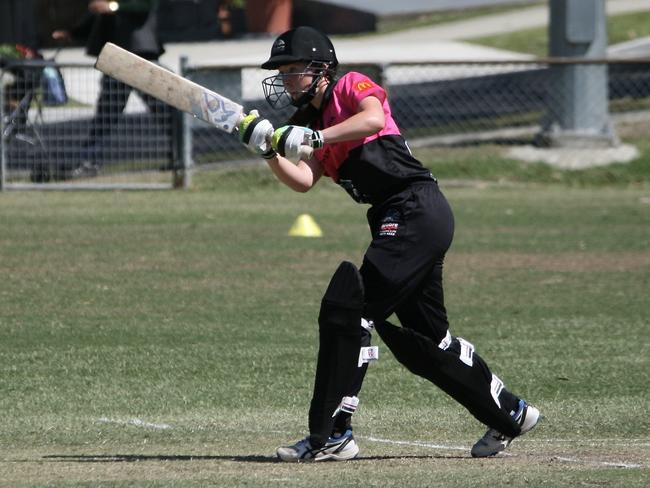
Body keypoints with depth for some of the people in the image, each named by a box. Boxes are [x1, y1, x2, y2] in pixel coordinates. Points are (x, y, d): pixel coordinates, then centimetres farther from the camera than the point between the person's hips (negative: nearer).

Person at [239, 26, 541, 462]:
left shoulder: (351, 86, -1)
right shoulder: (312, 120, 20)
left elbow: (374, 119, -23)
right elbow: (303, 181, 5)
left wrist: (313, 137, -25)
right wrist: (269, 150, -10)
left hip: (417, 209, -10)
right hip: (397, 221, 10)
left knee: (348, 308, -15)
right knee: (423, 340, 15)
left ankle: (331, 434, -15)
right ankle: (510, 414, 28)